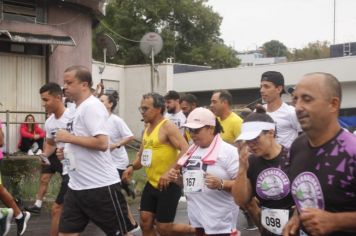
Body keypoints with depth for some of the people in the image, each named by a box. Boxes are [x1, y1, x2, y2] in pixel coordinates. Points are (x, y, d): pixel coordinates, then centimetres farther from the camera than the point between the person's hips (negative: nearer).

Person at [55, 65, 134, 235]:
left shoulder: (92, 106, -15)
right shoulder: (78, 109, 14)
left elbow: (102, 143, -25)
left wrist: (69, 138, -16)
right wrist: (66, 152, 8)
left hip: (100, 186, -9)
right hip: (77, 186, 10)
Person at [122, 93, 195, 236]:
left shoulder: (168, 127, -14)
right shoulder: (147, 129, 11)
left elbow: (186, 151, -24)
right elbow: (141, 156, 20)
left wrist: (169, 172, -32)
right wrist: (132, 167, -1)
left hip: (168, 185, -8)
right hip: (151, 183, 8)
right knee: (145, 223, 6)